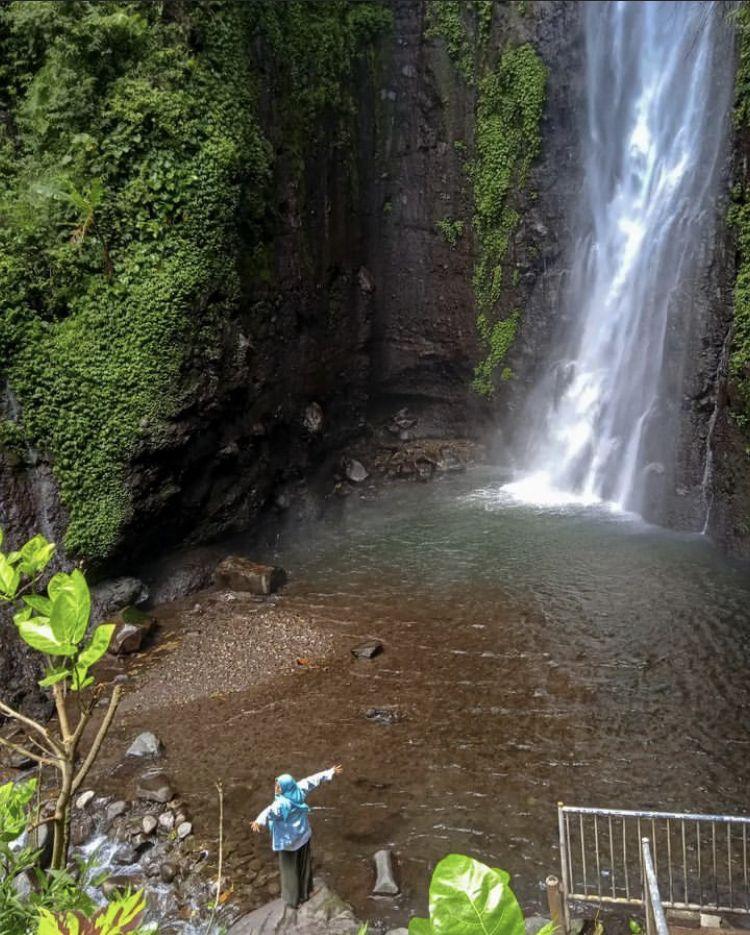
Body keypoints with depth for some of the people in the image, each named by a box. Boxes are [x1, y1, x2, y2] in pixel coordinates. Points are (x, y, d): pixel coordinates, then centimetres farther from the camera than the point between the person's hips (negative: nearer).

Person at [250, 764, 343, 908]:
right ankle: (304, 893, 43)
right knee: (303, 864, 24)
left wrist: (259, 821, -73)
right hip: (303, 835, 7)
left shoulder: (282, 803, -33)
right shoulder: (299, 790, -14)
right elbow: (313, 780, -1)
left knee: (290, 869, 13)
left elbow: (270, 811, -54)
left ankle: (292, 899, 27)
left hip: (289, 840, -7)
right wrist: (330, 773, 11)